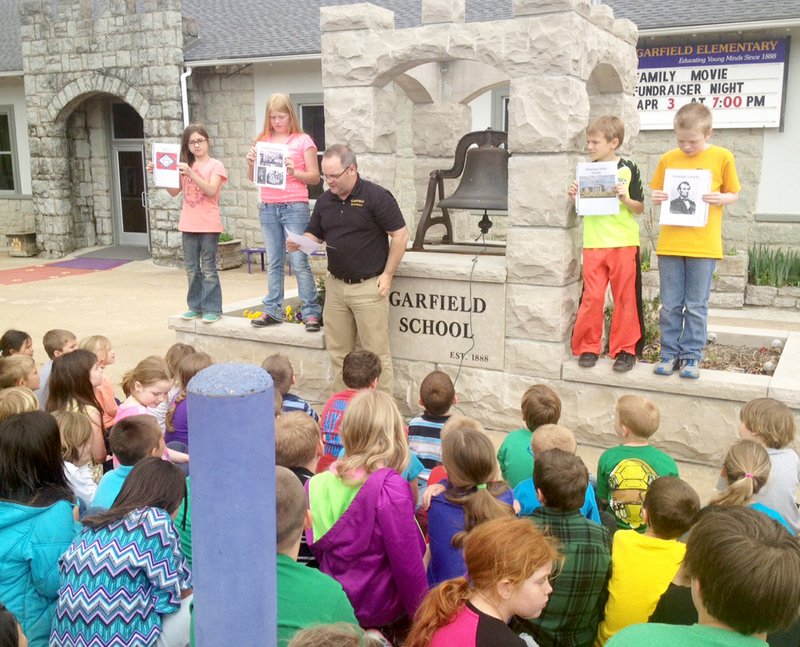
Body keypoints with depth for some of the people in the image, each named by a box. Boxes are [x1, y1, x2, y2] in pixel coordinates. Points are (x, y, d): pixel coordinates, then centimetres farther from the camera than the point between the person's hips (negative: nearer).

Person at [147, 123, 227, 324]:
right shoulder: (185, 166, 13)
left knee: (208, 269, -3)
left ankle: (212, 309, 3)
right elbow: (174, 192, 9)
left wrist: (190, 173, -24)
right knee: (192, 269, 10)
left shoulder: (216, 165, -3)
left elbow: (211, 190, -18)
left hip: (208, 225, -6)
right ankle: (196, 307, 19)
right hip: (188, 225, 6)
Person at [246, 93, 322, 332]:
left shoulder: (303, 141, 0)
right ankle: (272, 310, 16)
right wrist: (251, 163, -4)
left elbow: (315, 177, -1)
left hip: (294, 206, -4)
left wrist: (294, 172, -17)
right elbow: (253, 178, 15)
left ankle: (311, 312, -1)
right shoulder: (262, 141, 11)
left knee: (299, 262, -5)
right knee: (273, 262, 10)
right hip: (267, 207, 5)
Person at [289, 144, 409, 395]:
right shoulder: (325, 200, 9)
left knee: (376, 353, -1)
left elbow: (400, 235, -9)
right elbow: (314, 235, 17)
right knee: (338, 351, 13)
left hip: (369, 287, -6)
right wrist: (299, 242, -6)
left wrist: (387, 274, -11)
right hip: (335, 285, 6)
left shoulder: (376, 197, -10)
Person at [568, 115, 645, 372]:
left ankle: (625, 349, 12)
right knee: (592, 297, 1)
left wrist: (624, 198, -16)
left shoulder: (628, 169, 0)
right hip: (593, 244, 2)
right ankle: (588, 347, 13)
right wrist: (574, 197, -3)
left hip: (624, 243, -2)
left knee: (625, 297, 2)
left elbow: (640, 208, 2)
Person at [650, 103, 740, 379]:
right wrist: (657, 198, -8)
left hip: (704, 245, -2)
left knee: (697, 306, 6)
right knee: (670, 305, 7)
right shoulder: (668, 159, 5)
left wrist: (721, 198, -14)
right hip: (670, 243, 2)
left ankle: (692, 355, 17)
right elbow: (657, 193, 14)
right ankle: (669, 353, 18)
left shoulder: (722, 157, 1)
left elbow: (734, 194, 7)